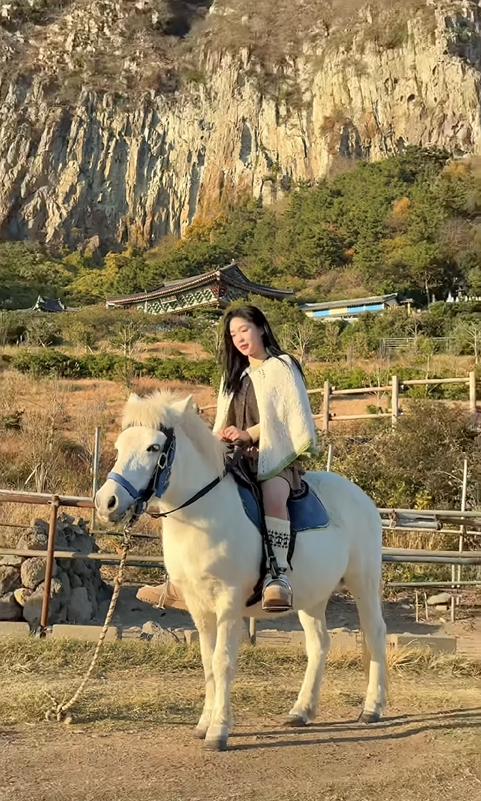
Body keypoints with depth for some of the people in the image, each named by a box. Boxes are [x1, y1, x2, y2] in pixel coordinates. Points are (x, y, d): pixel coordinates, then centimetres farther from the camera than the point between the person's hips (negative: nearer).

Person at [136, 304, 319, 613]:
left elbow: (290, 415, -10)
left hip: (277, 455, -7)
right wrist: (223, 436, -5)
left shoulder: (282, 367, 3)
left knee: (272, 495, -39)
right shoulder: (235, 376, 23)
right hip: (240, 459, 7)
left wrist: (248, 433, -21)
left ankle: (278, 576, -47)